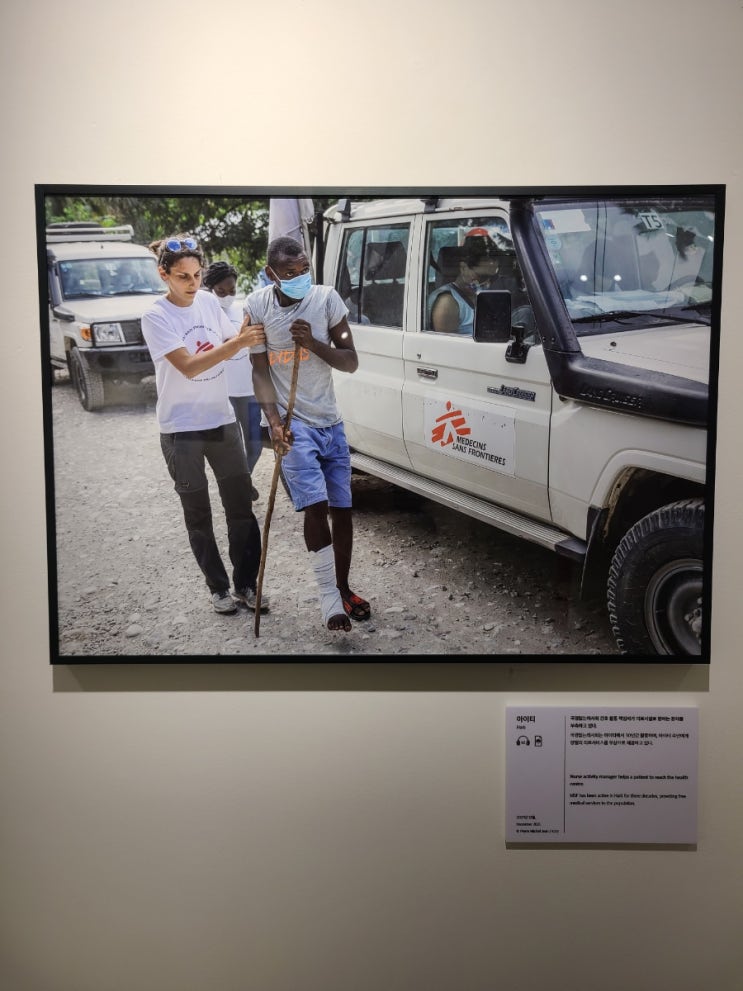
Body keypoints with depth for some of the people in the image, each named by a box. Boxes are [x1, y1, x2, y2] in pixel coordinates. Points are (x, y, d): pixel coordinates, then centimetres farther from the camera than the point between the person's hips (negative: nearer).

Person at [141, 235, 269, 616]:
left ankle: (246, 585, 16)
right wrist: (239, 342, -33)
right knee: (198, 515, 7)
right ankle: (218, 587, 20)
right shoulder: (156, 317, -14)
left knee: (241, 507, 5)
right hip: (182, 430, -4)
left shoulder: (209, 301, 1)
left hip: (222, 420, 5)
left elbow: (228, 345, 12)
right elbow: (188, 366, -24)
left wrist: (245, 335, -10)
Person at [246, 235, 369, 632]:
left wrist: (313, 342, -19)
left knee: (341, 509, 8)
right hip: (293, 423, -3)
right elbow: (261, 371, -5)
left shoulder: (326, 298, -2)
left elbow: (351, 362, -1)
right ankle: (330, 598, -9)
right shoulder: (257, 306, -7)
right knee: (316, 506, -17)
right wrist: (274, 421, -19)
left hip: (330, 422, 3)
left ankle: (343, 588, 25)